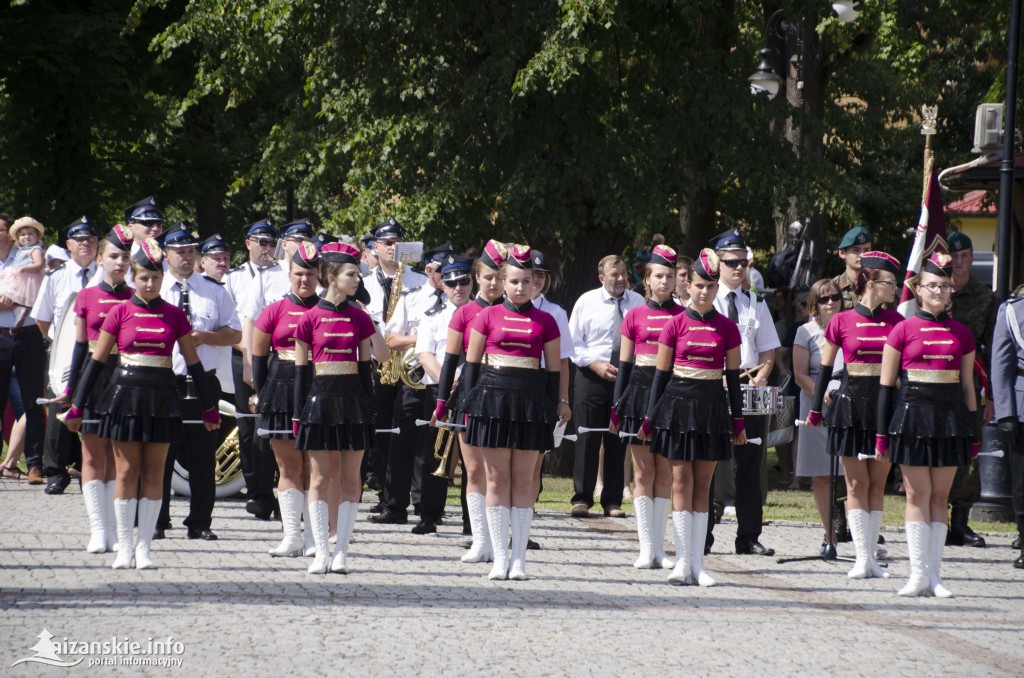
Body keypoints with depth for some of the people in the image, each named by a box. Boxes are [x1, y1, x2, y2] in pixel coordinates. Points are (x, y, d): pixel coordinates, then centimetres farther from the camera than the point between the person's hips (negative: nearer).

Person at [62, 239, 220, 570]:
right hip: (125, 396, -1)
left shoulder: (174, 316, 3)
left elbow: (193, 363, 10)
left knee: (154, 471, 2)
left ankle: (144, 546, 6)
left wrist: (210, 407, 10)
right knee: (127, 470, 1)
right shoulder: (120, 312, 0)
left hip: (161, 399, 1)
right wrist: (77, 406, 1)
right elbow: (96, 360, 4)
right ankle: (125, 545, 6)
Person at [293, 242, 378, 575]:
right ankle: (322, 553, 3)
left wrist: (369, 409, 5)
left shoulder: (360, 318, 6)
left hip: (353, 401, 2)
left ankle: (341, 551, 5)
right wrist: (298, 413, -2)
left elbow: (365, 366, 9)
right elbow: (300, 369, 1)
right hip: (320, 398, -2)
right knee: (320, 477, 1)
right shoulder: (310, 318, -2)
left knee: (350, 478, 2)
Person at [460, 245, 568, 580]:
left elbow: (554, 370, 9)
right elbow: (471, 363, 7)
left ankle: (519, 558, 5)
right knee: (497, 479, 1)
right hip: (493, 399, 0)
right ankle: (500, 558, 4)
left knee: (523, 480, 1)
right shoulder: (487, 316, 5)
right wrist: (470, 404, 1)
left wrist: (555, 408, 5)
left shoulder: (545, 322, 6)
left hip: (531, 403, 0)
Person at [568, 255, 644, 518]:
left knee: (619, 441, 3)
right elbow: (574, 343, 2)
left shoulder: (638, 303, 6)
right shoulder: (587, 302, 2)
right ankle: (582, 499, 3)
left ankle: (613, 501, 9)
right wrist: (596, 365, -11)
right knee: (588, 438, -2)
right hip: (591, 378, -1)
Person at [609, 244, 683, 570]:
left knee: (665, 473, 2)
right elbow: (624, 364, 7)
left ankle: (659, 548, 6)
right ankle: (647, 548, 2)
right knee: (644, 473, 0)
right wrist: (616, 407, 2)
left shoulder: (683, 316, 5)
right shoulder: (635, 316, 5)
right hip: (640, 393, 0)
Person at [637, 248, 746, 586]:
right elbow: (661, 373, 3)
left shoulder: (727, 328, 4)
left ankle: (697, 563, 6)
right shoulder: (675, 324, 0)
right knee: (681, 481, -2)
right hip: (678, 403, -1)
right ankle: (684, 561, -1)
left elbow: (733, 377, 8)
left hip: (711, 408, 1)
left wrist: (738, 420, 8)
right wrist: (650, 418, 2)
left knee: (703, 484, 4)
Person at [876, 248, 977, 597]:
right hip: (913, 415, -3)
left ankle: (934, 575, 5)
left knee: (940, 496, 4)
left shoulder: (962, 334, 9)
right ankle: (919, 573, -3)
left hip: (950, 419, 3)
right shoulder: (903, 330, 0)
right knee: (918, 494, -3)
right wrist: (882, 432, -2)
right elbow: (886, 385, 2)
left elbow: (968, 386, 12)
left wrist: (971, 434, 9)